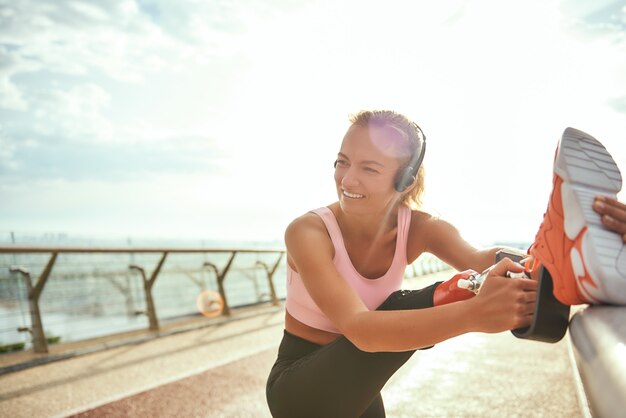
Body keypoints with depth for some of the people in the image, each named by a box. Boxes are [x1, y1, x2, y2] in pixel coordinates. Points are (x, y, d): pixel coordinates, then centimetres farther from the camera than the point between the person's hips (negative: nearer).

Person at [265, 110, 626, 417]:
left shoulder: (418, 228, -12)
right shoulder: (308, 232, -26)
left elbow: (481, 261, -31)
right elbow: (359, 328, -39)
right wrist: (473, 314, -53)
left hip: (358, 387, 5)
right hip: (297, 388, -4)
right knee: (400, 311, -27)